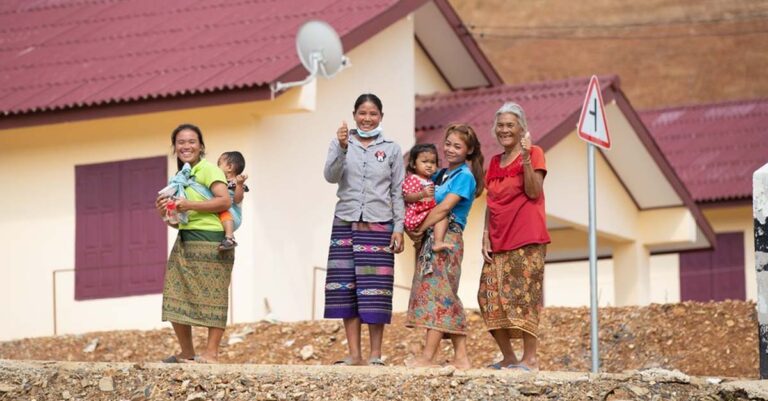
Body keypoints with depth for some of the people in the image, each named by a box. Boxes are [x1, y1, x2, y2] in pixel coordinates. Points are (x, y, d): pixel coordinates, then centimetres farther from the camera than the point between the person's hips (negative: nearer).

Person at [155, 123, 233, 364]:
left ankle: (212, 352, -8)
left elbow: (225, 201, -17)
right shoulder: (180, 177, 19)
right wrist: (166, 214, 3)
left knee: (211, 297, -8)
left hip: (210, 241, -8)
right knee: (176, 298, 3)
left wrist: (189, 206, -19)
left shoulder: (208, 169, -3)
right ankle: (187, 353, 10)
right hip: (185, 242, 8)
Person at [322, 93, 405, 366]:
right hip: (345, 224, 1)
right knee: (345, 289, -1)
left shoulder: (391, 149, 7)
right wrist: (342, 148, -23)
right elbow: (330, 176, -8)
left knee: (375, 291, -3)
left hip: (379, 227, -1)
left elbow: (398, 192, 7)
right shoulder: (340, 143, 7)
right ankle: (354, 354, 4)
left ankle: (375, 355, 1)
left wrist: (398, 228, 0)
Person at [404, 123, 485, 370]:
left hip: (447, 238, -9)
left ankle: (427, 357, -15)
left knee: (436, 293, -12)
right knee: (447, 298, 6)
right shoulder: (441, 174, 18)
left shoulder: (464, 176, -6)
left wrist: (420, 230, -7)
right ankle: (461, 357, 6)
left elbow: (444, 207, -14)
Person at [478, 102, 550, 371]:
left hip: (526, 238, -6)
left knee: (521, 295, -11)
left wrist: (526, 157, -18)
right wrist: (486, 236, 7)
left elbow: (533, 192, -12)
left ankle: (530, 358, -8)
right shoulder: (495, 163, 17)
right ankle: (508, 357, 8)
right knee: (490, 298, 0)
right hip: (498, 241, 6)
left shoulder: (533, 153, 0)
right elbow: (491, 204, 17)